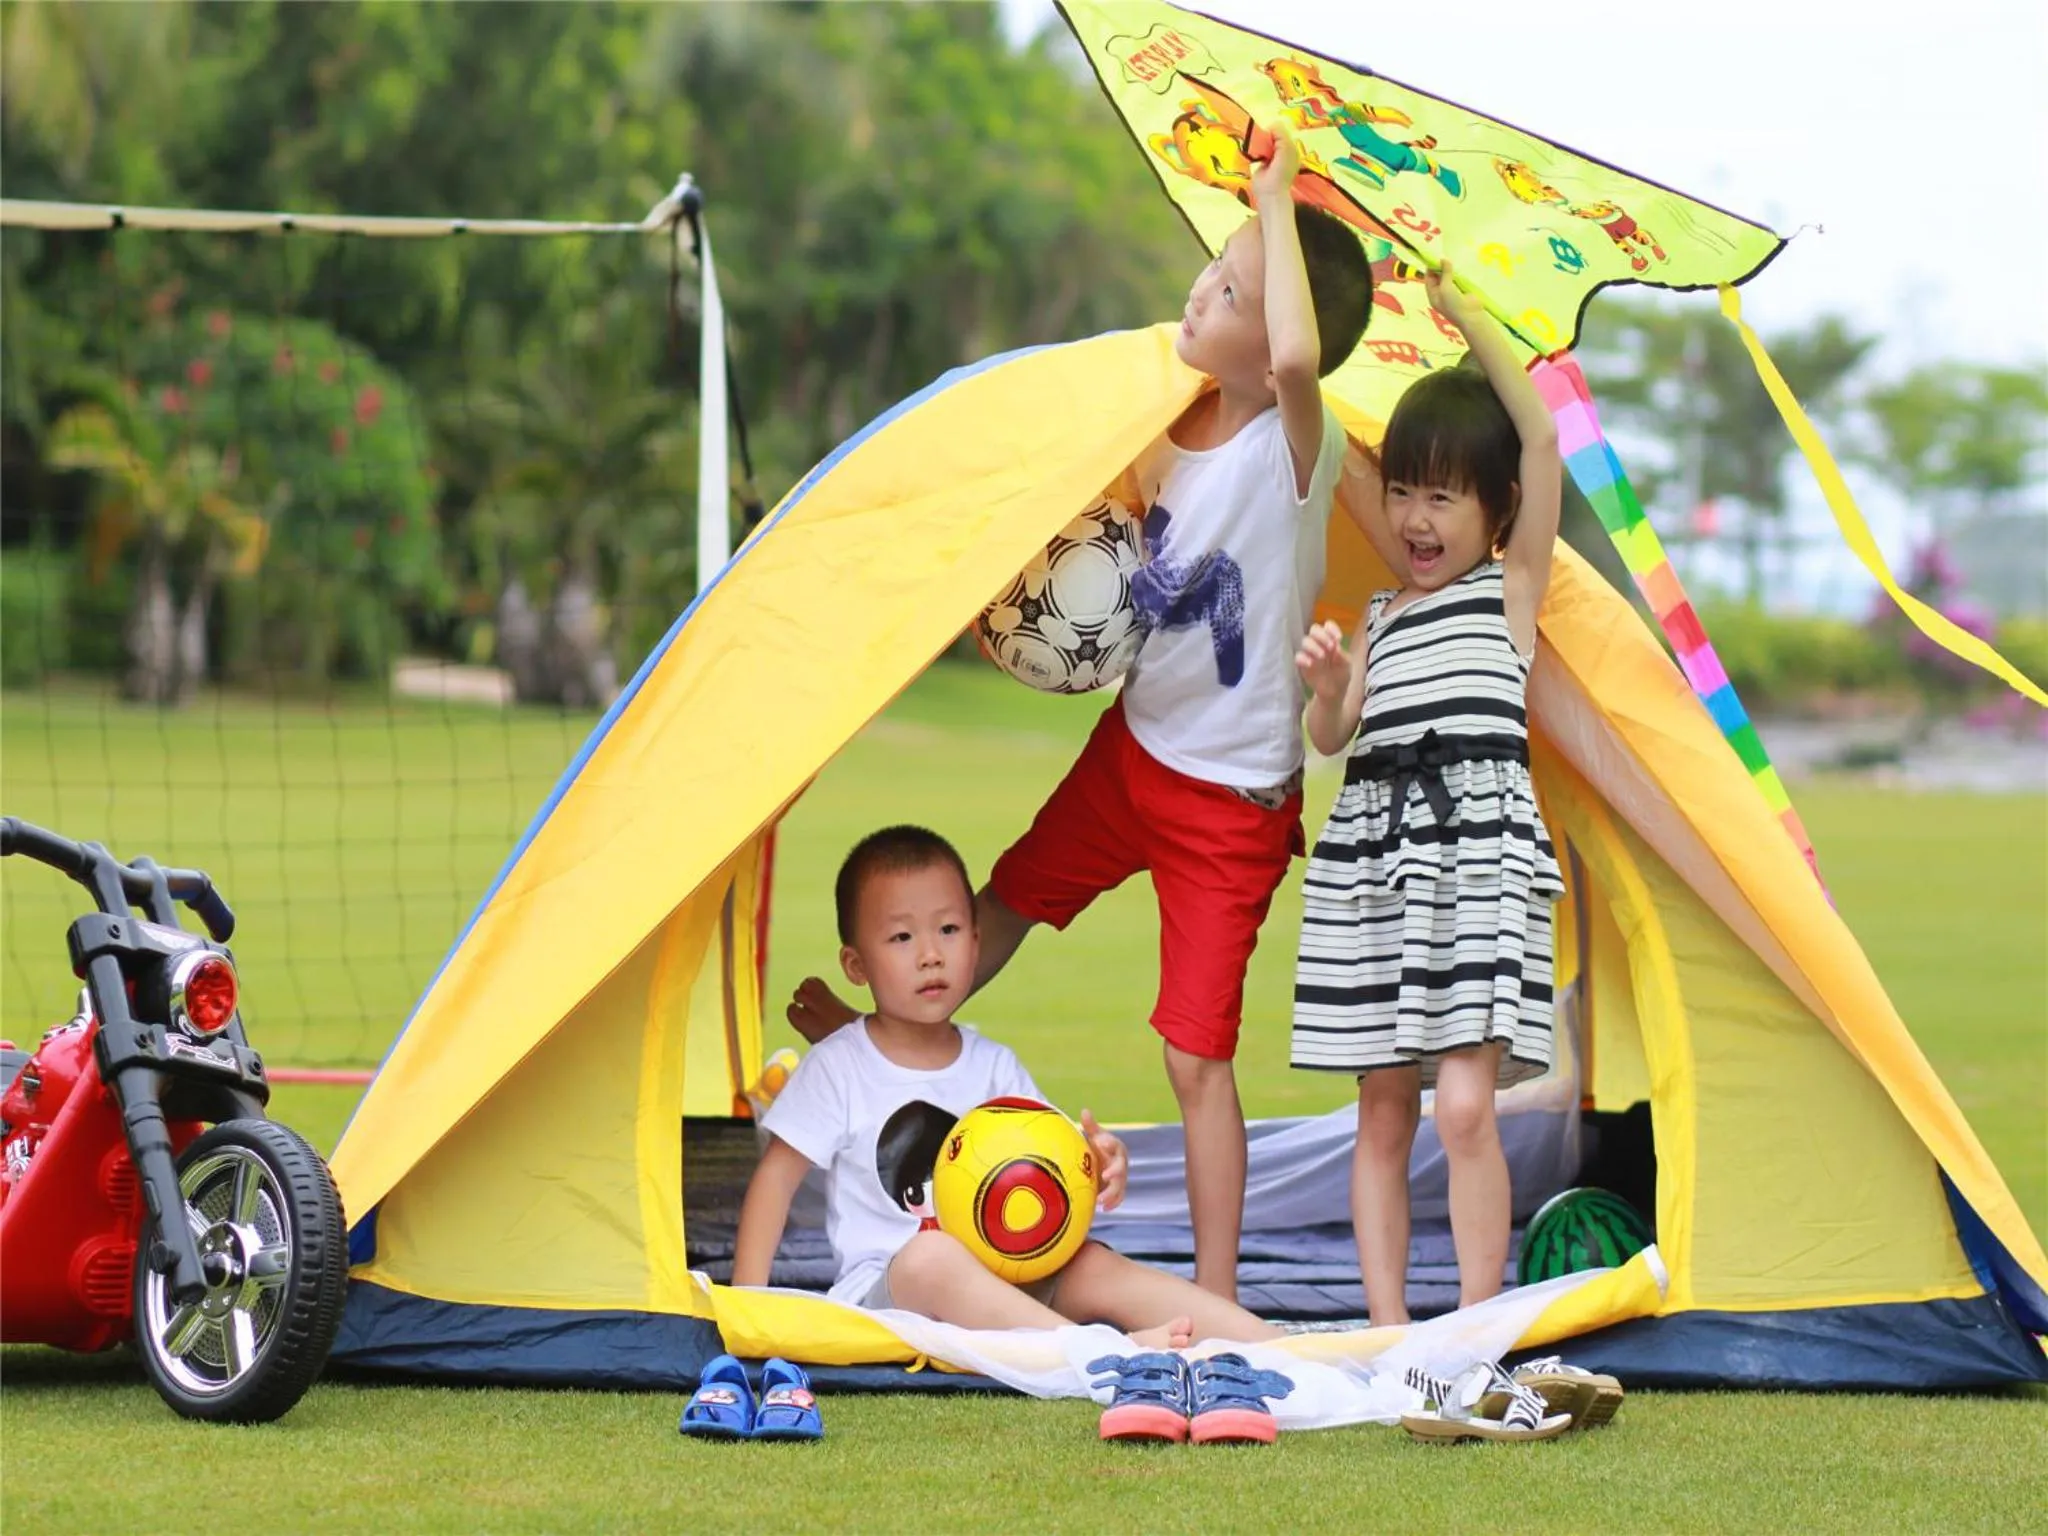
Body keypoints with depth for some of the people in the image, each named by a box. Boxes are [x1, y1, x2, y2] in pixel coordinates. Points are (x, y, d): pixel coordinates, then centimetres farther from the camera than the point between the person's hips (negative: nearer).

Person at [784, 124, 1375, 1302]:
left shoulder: (1298, 446, -26)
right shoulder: (1175, 433, -4)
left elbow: (1297, 360, -52)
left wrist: (1280, 201, -41)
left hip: (1231, 798, -7)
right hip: (1133, 749, 7)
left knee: (1199, 1052, -3)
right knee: (1013, 899, 28)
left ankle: (1216, 1296, 7)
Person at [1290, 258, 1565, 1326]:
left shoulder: (1512, 583, 7)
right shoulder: (1380, 615, 20)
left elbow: (1540, 434, -4)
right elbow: (1330, 736, 10)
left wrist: (1461, 308, -4)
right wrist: (1329, 686, -11)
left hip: (1477, 846, -5)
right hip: (1373, 849, 5)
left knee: (1463, 1101, -13)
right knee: (1383, 1107, 3)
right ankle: (1387, 1331, 5)